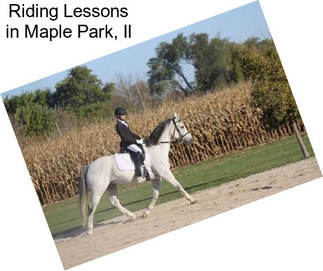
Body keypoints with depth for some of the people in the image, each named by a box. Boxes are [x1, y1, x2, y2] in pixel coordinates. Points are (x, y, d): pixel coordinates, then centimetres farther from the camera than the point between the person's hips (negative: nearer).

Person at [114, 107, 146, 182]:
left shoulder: (125, 123, 17)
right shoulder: (119, 126, -13)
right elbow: (125, 138, -19)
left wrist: (139, 138, 11)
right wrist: (136, 141, -20)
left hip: (132, 142, 11)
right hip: (126, 144, -11)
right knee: (138, 151, -31)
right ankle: (139, 175, -40)